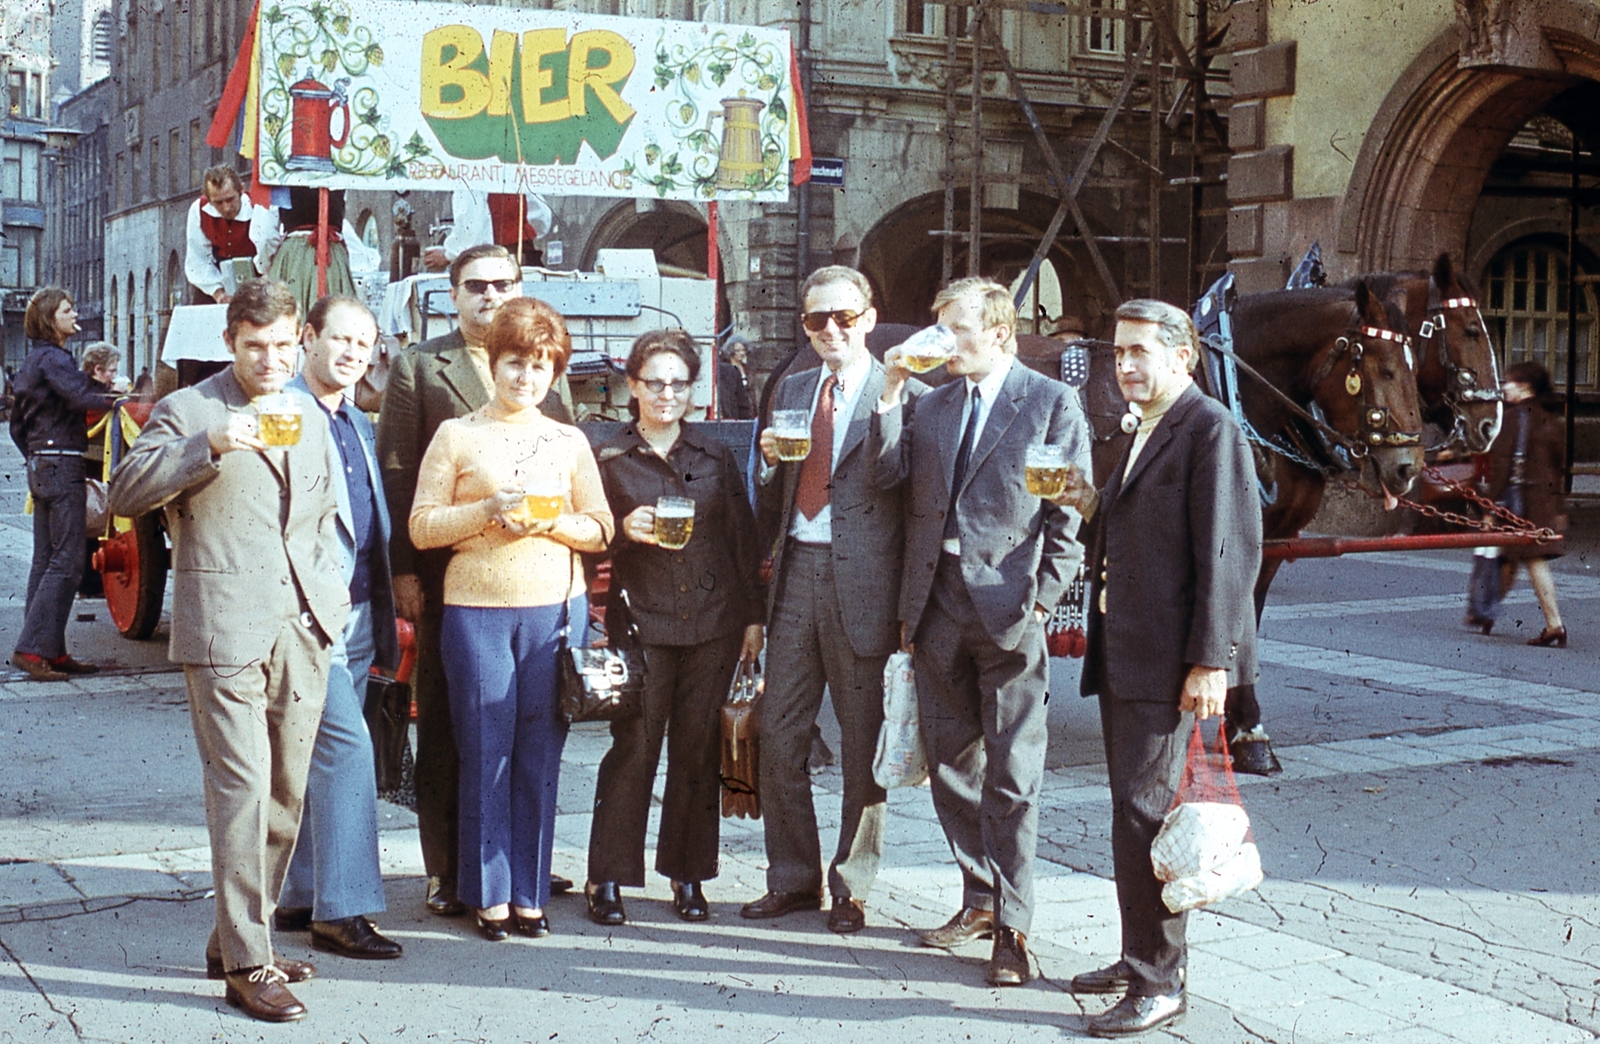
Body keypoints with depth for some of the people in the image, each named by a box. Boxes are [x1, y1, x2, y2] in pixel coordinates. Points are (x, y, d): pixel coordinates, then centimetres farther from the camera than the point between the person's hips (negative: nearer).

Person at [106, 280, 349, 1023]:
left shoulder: (310, 420, 20)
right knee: (242, 788, -10)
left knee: (287, 792, 8)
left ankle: (237, 939, 21)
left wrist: (331, 588, 14)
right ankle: (247, 965, -6)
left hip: (303, 628, 6)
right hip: (225, 628, -6)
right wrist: (207, 447, -21)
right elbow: (125, 493, -9)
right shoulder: (188, 411, 2)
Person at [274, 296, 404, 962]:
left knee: (320, 756, 12)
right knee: (346, 744, -13)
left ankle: (300, 898, 20)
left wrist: (384, 614, 19)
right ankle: (341, 911, -8)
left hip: (358, 620, 8)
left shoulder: (359, 426, 19)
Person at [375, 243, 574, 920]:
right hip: (449, 578, -3)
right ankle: (447, 871, 13)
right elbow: (395, 473, 0)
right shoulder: (418, 368, 4)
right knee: (445, 729, 4)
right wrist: (404, 570, -8)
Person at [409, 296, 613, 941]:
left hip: (556, 607, 2)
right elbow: (422, 527, 2)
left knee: (540, 756, 3)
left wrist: (550, 522, -7)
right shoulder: (457, 436, 6)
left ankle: (529, 893, 13)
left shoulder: (570, 442, 13)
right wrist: (489, 511, -12)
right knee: (487, 754, -1)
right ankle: (489, 895, 10)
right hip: (477, 607, -2)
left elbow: (601, 528, 11)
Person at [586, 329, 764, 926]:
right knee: (633, 749, -4)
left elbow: (742, 539, 12)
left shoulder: (716, 457, 11)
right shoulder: (610, 459, 3)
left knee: (698, 750, 5)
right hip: (642, 623, -2)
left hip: (713, 622, 2)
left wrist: (753, 616, 8)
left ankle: (688, 875, 16)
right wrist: (624, 533, -14)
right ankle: (608, 878, 5)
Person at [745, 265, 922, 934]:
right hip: (795, 573, 5)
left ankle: (851, 887, 17)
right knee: (778, 735, 7)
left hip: (862, 583, -5)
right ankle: (793, 879, 20)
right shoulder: (792, 392, 16)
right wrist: (770, 463, -1)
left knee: (863, 744, 5)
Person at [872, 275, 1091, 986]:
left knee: (1012, 775, -3)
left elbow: (1070, 512, -3)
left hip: (1009, 608, -5)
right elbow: (887, 471, 3)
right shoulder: (930, 404, 14)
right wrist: (891, 394, -5)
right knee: (950, 764, 12)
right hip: (937, 608, 6)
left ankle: (1012, 926, 4)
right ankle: (980, 899, 25)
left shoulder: (1052, 403, -1)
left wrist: (1042, 599, -10)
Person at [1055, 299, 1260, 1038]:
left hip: (1169, 660, -9)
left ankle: (1159, 985, -1)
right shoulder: (1144, 432, 19)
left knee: (1144, 812, -9)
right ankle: (1141, 958, 24)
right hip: (1121, 651, 9)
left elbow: (1230, 550, -17)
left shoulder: (1210, 429, -11)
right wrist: (1098, 509, 6)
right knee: (1133, 811, 14)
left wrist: (1210, 660, -21)